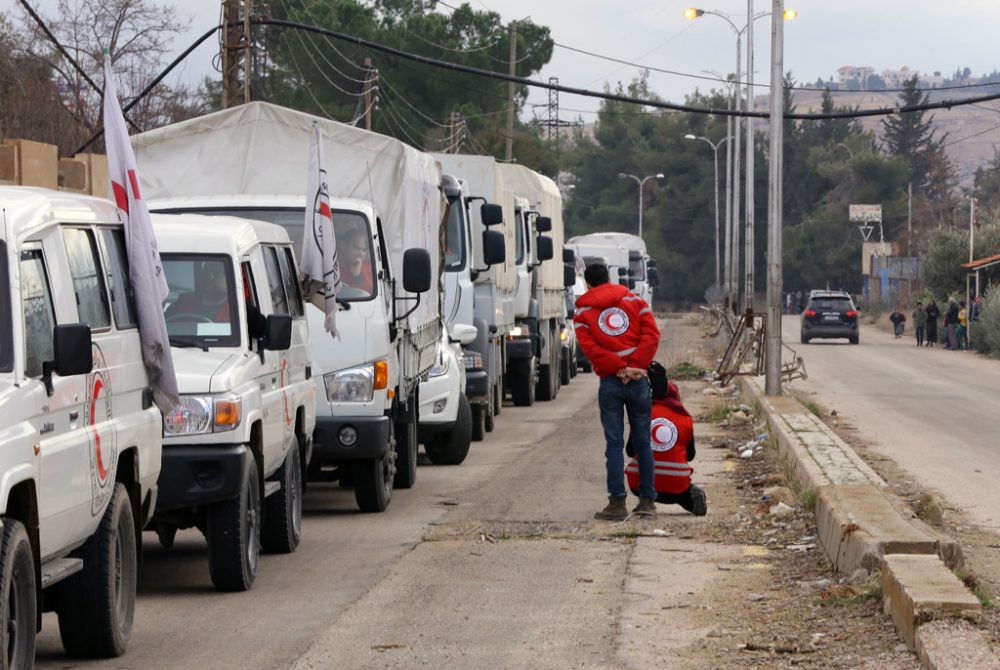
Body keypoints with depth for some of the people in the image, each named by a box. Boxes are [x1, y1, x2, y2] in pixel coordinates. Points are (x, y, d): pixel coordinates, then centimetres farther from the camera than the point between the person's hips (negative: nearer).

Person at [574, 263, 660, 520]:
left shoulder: (582, 313, 6)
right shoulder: (635, 302, 11)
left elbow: (591, 349, -8)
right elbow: (651, 335, -2)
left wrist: (620, 369, -11)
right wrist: (634, 367, -9)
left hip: (610, 383, -2)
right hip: (638, 381, 2)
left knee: (614, 444, 0)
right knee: (642, 442, 10)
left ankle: (617, 503, -5)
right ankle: (648, 501, 11)